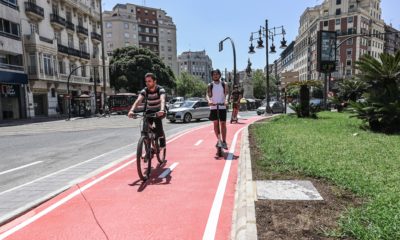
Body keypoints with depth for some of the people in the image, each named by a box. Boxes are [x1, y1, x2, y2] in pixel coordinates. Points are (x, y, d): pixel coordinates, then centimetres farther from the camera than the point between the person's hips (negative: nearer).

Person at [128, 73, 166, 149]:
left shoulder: (160, 89, -22)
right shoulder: (144, 91, -14)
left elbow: (162, 100, -40)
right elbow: (138, 101, -29)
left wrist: (162, 110, -61)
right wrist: (131, 110, -48)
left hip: (158, 111, -2)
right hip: (149, 111, 2)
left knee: (158, 121, -32)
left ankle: (162, 143, -16)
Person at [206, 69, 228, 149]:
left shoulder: (223, 84, 5)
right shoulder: (210, 85, 5)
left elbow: (226, 94, -2)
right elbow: (208, 95, -4)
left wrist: (226, 101, -22)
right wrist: (209, 101, -25)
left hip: (222, 107, -1)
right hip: (213, 107, 1)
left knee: (223, 124, -2)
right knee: (215, 123, 6)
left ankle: (224, 141, 2)